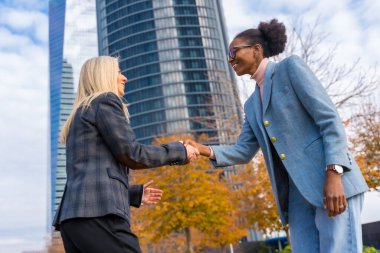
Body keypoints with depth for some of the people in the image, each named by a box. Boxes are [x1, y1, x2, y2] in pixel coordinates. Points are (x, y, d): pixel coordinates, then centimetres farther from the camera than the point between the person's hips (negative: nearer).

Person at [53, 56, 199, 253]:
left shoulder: (81, 113, 29)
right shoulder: (105, 101, 3)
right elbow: (131, 154, -6)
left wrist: (136, 194, 31)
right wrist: (179, 151, 7)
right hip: (99, 214, -9)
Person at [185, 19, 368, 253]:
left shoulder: (291, 67, -1)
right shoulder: (252, 104, 20)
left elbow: (330, 119, -9)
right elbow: (244, 152, 17)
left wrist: (334, 173, -20)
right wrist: (206, 151, 0)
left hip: (330, 181, -7)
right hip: (297, 192, 7)